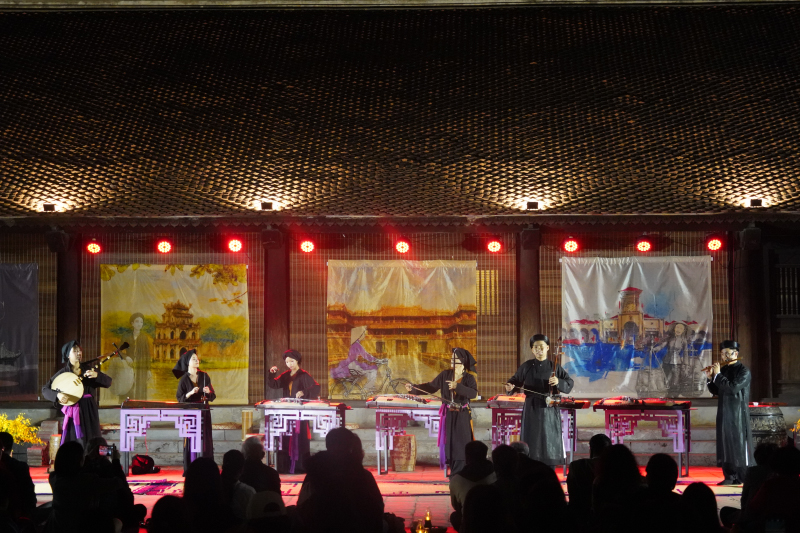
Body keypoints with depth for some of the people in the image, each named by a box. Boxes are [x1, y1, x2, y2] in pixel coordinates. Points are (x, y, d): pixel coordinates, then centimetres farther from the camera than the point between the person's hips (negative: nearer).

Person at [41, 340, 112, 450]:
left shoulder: (88, 369, 7)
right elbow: (45, 390, -2)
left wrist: (97, 375, -16)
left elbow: (108, 382, 2)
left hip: (89, 412, 3)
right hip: (73, 412, -3)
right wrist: (57, 395, -21)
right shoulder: (63, 373, 0)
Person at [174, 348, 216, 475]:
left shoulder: (204, 376, 6)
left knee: (205, 439, -1)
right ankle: (190, 469, 1)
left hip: (204, 412, 2)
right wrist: (190, 393, -19)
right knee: (191, 440, -4)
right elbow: (180, 398, -4)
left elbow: (213, 396, 8)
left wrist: (208, 392, -13)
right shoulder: (184, 379, -1)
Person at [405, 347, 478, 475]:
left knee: (461, 444, -5)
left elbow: (473, 393, -19)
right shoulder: (445, 374, 5)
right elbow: (431, 387, 8)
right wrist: (413, 388, -1)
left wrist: (457, 386, -28)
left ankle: (459, 473, 1)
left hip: (462, 416, -3)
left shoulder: (469, 378, -4)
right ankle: (454, 471, 12)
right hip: (448, 415, 3)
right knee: (450, 443, 4)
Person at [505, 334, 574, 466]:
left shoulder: (554, 366, 3)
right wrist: (510, 387, -16)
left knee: (550, 443, 1)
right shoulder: (527, 366, 3)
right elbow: (516, 381, 6)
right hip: (532, 409, 0)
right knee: (532, 443, -1)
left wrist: (559, 382, -16)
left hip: (549, 410, 0)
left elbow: (569, 384, 3)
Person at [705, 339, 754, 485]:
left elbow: (733, 388, -22)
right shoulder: (724, 370, 11)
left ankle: (746, 477, -1)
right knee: (725, 445, 7)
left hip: (738, 414, -7)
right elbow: (715, 391, 17)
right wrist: (710, 378, 2)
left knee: (740, 444, -5)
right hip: (724, 413, 7)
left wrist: (718, 375, -16)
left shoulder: (743, 371, -9)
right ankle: (730, 476, 12)